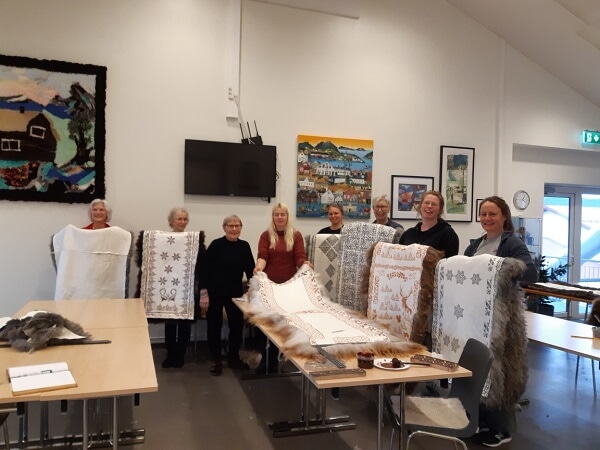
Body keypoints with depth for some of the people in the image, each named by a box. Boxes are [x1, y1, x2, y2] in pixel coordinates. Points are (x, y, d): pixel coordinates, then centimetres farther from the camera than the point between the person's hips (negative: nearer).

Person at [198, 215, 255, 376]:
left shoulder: (245, 246, 1)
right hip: (215, 292, -4)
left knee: (237, 324, 10)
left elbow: (250, 269, 6)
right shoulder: (216, 245, -11)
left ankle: (234, 358, 29)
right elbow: (203, 267, -12)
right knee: (214, 326, 7)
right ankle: (216, 360, 22)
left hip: (236, 292, 4)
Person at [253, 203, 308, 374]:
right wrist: (259, 266, -29)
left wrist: (305, 264, -25)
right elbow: (262, 256, -7)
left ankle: (273, 358, 20)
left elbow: (300, 257, -3)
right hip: (268, 283, 0)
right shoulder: (266, 235, 4)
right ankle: (264, 358, 16)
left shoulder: (296, 235, 5)